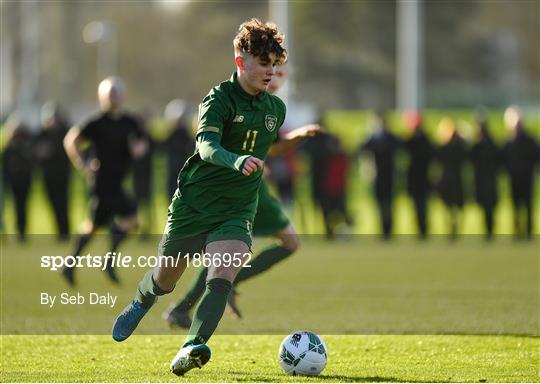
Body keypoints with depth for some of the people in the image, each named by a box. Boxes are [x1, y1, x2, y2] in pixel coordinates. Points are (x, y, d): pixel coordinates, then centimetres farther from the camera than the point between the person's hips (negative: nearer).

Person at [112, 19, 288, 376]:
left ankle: (192, 347, -32)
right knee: (164, 281, 14)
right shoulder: (219, 98, -14)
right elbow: (207, 147, -32)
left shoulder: (276, 109, 5)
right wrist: (236, 161, -50)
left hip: (236, 213, 3)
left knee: (221, 278, -24)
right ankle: (141, 303, 48)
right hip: (193, 205, -3)